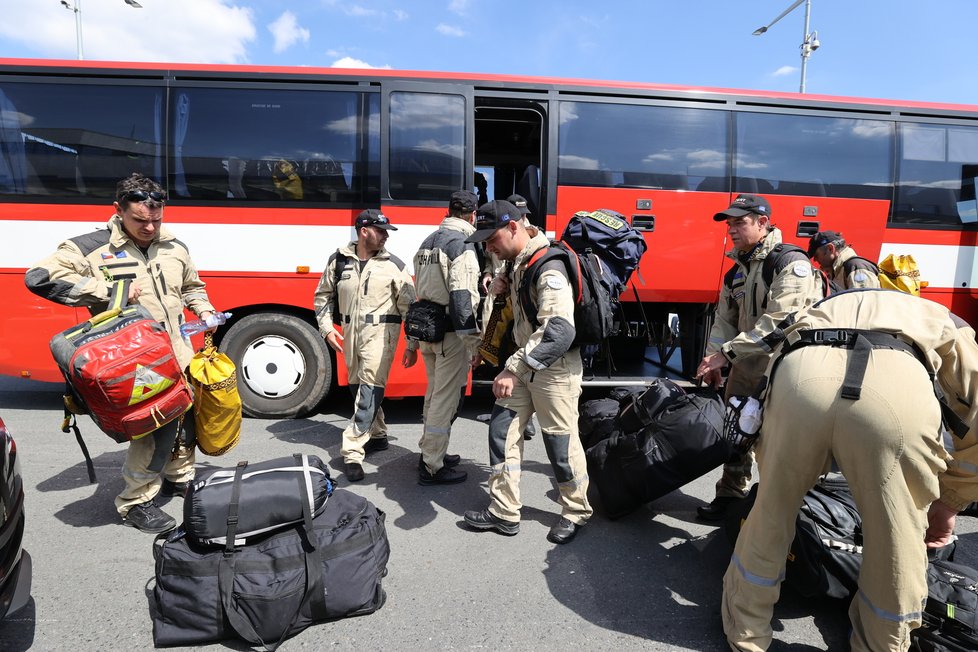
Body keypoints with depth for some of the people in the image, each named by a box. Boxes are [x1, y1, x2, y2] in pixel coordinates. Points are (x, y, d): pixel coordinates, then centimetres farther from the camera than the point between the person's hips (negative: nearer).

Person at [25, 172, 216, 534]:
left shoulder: (175, 247, 10)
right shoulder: (91, 247, -8)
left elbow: (191, 286, 26)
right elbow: (40, 277, -18)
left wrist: (203, 310, 6)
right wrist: (110, 290, -22)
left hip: (179, 355, 7)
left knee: (187, 414, 15)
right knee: (159, 426, -13)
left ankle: (179, 478, 38)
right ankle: (135, 502, 7)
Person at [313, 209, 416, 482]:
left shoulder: (393, 264, -4)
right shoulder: (338, 259, 4)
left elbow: (409, 306, -4)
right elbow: (323, 295, 14)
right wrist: (327, 328, 3)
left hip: (380, 332, -4)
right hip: (350, 331, 5)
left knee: (369, 390, -10)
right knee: (358, 386, 15)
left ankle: (353, 452, -6)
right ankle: (377, 436, 34)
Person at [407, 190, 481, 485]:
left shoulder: (429, 241, 14)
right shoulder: (463, 244, -15)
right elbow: (462, 299, -21)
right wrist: (474, 341, -20)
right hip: (451, 332, -9)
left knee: (435, 393, 21)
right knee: (447, 398, 0)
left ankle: (430, 450, 34)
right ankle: (432, 467, 8)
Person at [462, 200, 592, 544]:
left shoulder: (548, 267, -21)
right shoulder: (519, 264, 10)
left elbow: (559, 331, -32)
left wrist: (514, 369, -33)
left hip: (554, 369, -9)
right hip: (525, 365, 9)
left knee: (560, 442, 4)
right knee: (502, 430, 7)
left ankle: (576, 512, 26)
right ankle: (504, 512, 19)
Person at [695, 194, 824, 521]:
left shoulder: (791, 263, -14)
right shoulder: (737, 271, 11)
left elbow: (777, 322, -25)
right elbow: (724, 319, 12)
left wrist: (726, 353, -28)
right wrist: (713, 359, -2)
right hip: (747, 362, 8)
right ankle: (730, 494, 27)